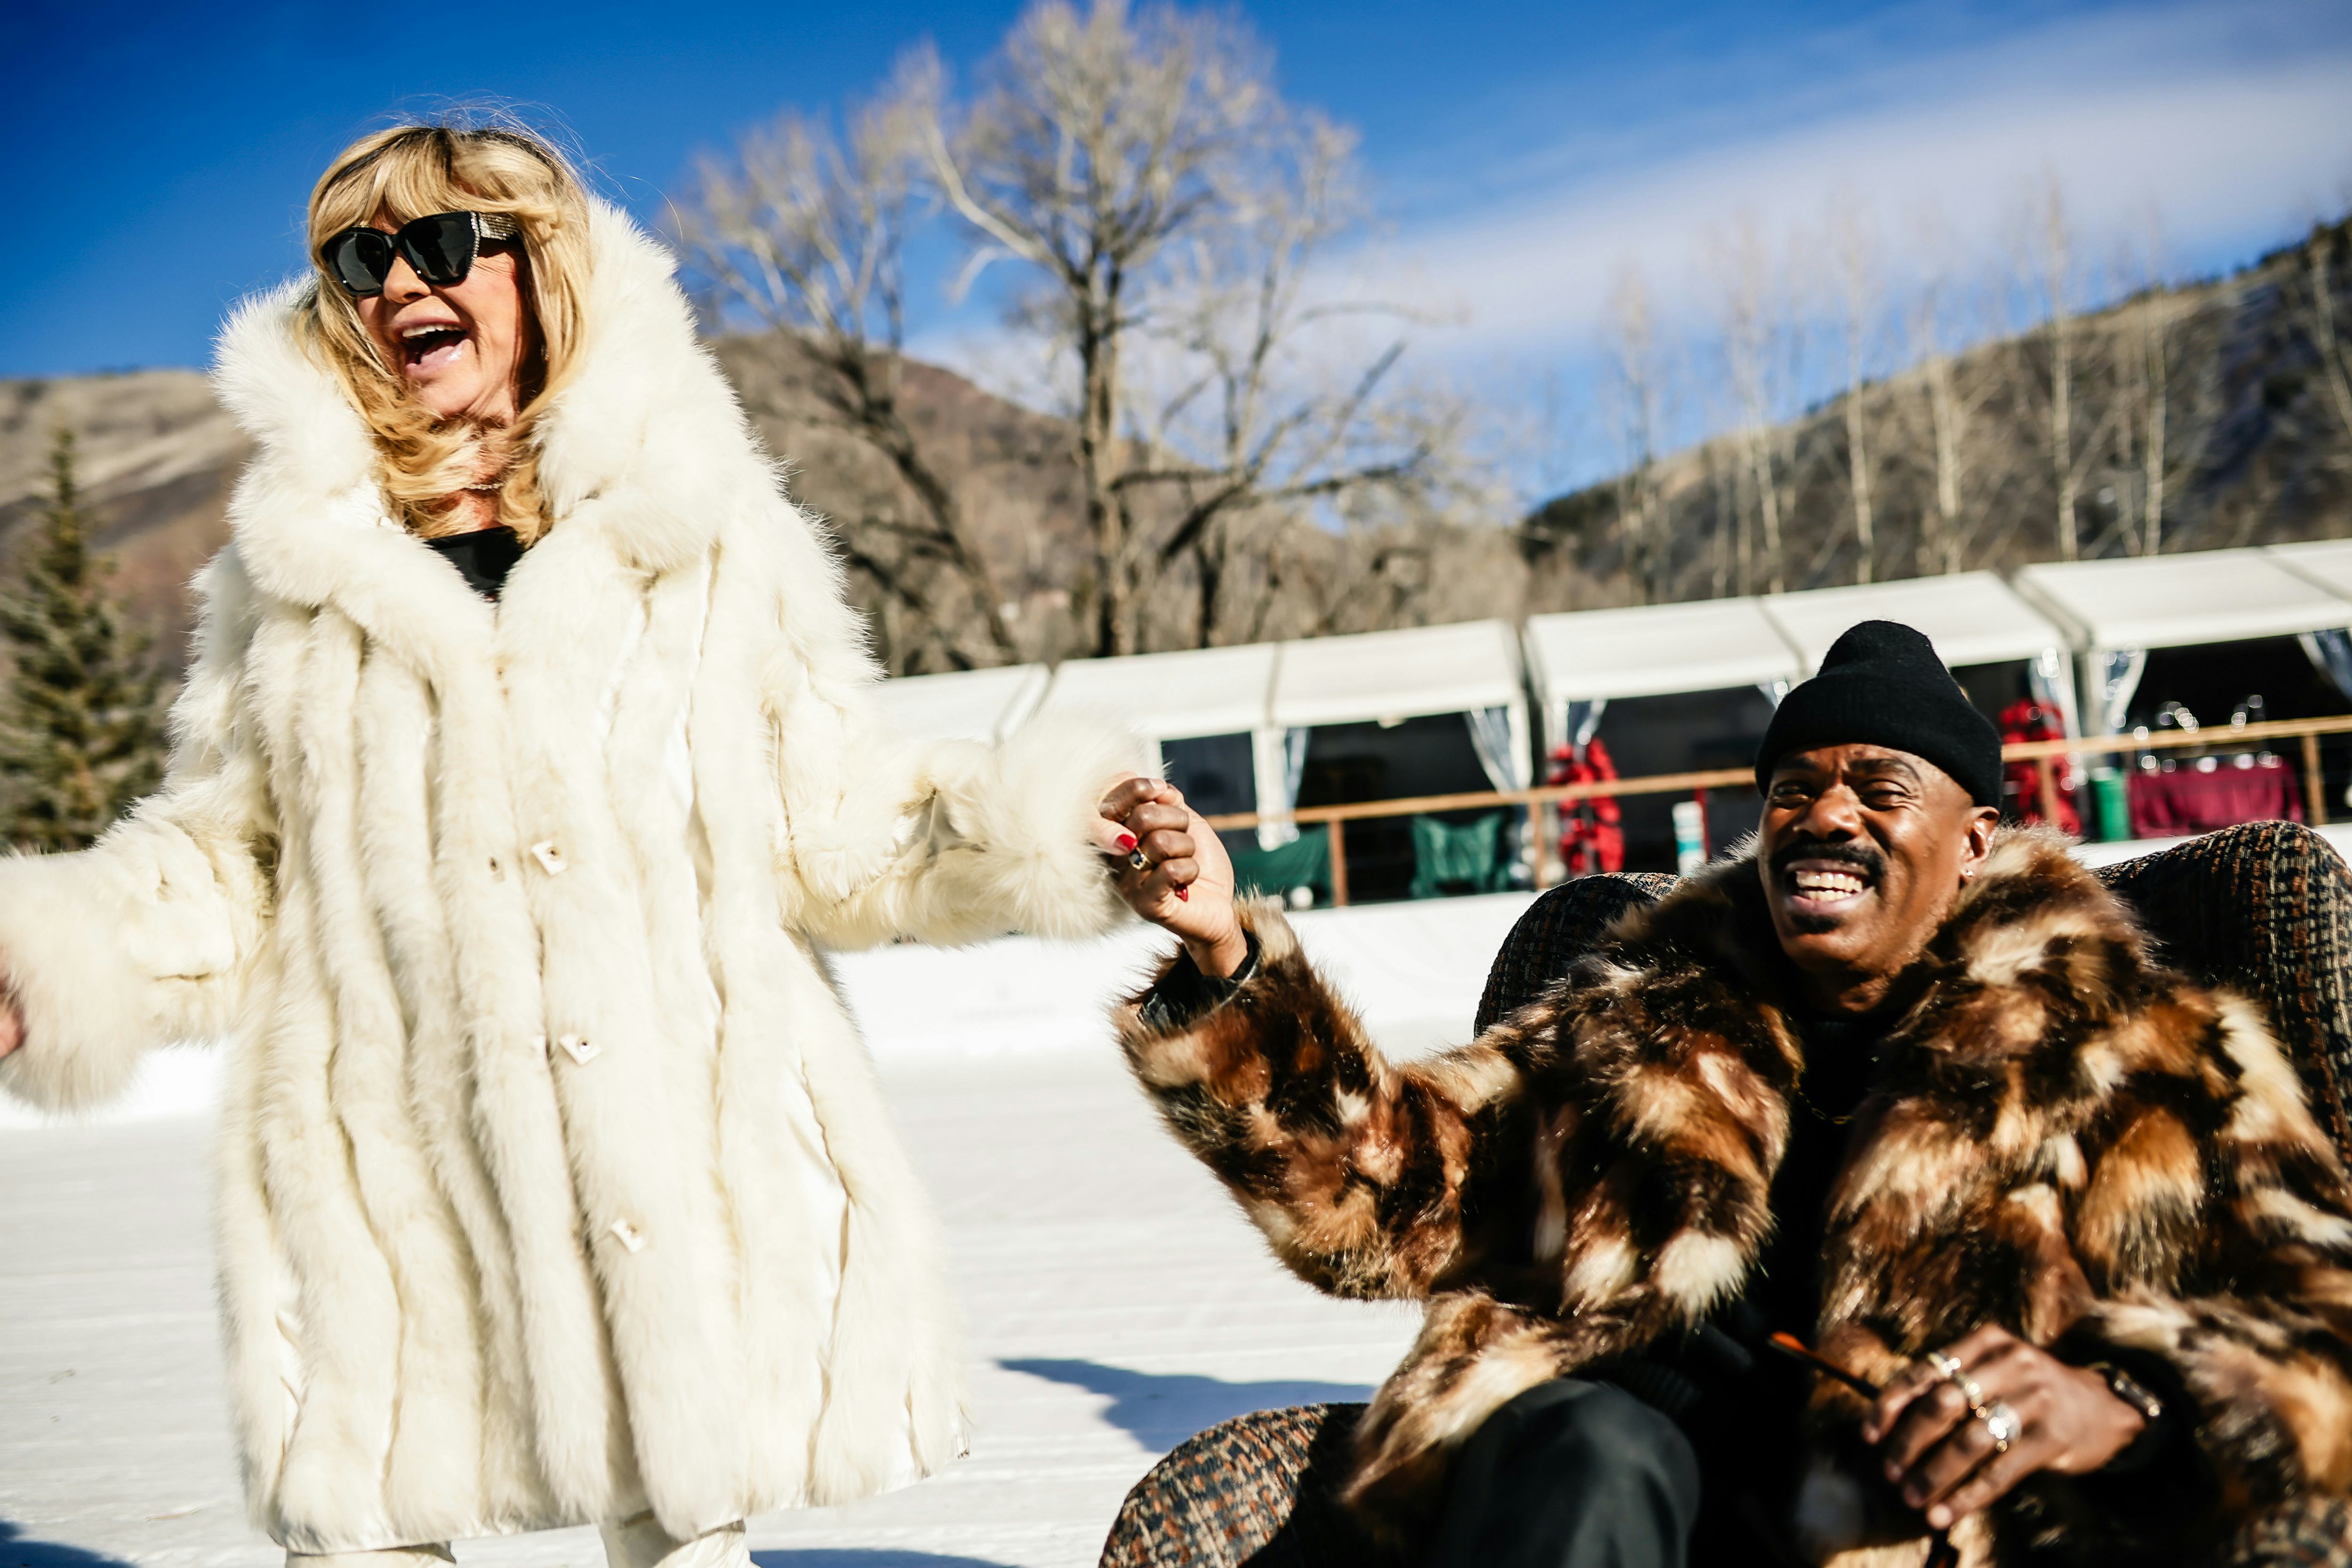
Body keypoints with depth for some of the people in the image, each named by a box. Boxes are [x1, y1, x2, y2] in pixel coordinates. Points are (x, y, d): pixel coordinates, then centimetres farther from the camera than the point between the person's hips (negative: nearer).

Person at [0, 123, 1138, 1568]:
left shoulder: (707, 534, 4)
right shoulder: (291, 567, 9)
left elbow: (836, 831, 4)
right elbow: (227, 870, 12)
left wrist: (1043, 830, -9)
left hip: (681, 1187, -1)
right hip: (386, 1200, 1)